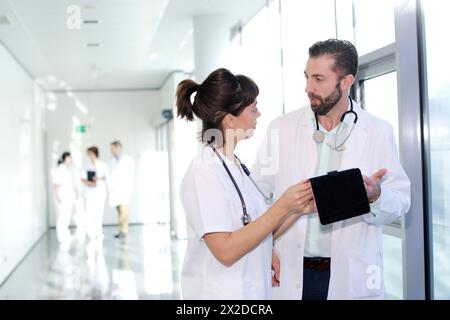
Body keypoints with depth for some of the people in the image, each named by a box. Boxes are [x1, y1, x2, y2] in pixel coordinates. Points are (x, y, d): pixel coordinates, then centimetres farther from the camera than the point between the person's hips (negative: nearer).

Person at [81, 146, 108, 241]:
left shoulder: (103, 165, 1)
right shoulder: (86, 165, 4)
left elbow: (107, 177, 3)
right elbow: (82, 178, 4)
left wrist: (99, 178, -15)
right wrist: (88, 183, -15)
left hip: (100, 191, 0)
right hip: (89, 192, 0)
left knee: (99, 212, 0)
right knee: (90, 212, -6)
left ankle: (98, 232, 12)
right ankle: (91, 233, 3)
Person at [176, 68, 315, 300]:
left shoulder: (234, 166, 6)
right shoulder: (203, 172, -18)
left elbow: (257, 235, 5)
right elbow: (226, 250, -24)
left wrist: (297, 209, -6)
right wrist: (282, 207, -22)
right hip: (219, 291, -8)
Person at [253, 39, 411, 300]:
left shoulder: (379, 132, -2)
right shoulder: (281, 128, 0)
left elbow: (401, 201, 1)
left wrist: (376, 195, -20)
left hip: (352, 276, 0)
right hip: (292, 274, 1)